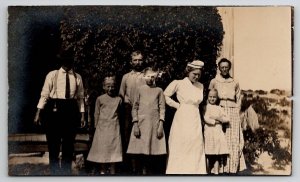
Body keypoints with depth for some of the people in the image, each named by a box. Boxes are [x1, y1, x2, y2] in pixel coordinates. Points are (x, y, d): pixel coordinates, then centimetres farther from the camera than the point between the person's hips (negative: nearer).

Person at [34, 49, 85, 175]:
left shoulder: (77, 77, 8)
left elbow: (80, 97, 8)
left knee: (69, 144, 7)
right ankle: (54, 172, 16)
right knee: (53, 144, 2)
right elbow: (44, 94, 0)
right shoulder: (52, 75, 3)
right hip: (54, 109, -2)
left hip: (71, 110, 2)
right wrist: (38, 113, -5)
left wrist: (82, 115, 3)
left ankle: (66, 172, 20)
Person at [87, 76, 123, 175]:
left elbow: (119, 113, 13)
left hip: (114, 128, 1)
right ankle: (102, 171, 12)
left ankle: (112, 171, 9)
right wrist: (96, 126, 4)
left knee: (113, 149, 1)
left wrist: (115, 121, 9)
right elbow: (96, 114, 6)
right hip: (102, 127, -1)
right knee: (102, 150, 2)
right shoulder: (100, 99, 2)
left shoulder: (118, 99, 5)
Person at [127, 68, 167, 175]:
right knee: (138, 152, -4)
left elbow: (162, 108, 6)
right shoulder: (140, 89, 10)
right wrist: (135, 124, -3)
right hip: (141, 124, 0)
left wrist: (161, 124, -4)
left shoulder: (159, 90, 11)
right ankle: (138, 172, 5)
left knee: (151, 152, -2)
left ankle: (148, 172, 7)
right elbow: (135, 107, 7)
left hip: (154, 125, 0)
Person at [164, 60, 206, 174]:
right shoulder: (178, 83, -3)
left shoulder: (200, 86, 11)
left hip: (195, 120, 4)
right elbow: (165, 95, 4)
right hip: (182, 119, -4)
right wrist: (177, 105, 0)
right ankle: (178, 170, 6)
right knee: (180, 147, 0)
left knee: (196, 147, 3)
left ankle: (195, 170, 9)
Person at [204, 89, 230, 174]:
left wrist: (217, 118, -8)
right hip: (209, 132, -3)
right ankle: (208, 172, 7)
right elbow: (206, 119, -12)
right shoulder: (206, 107, 3)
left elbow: (227, 119, 7)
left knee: (217, 154, 1)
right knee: (208, 154, -2)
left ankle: (216, 172, 6)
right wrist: (218, 121, -6)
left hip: (218, 133, 3)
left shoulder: (219, 108, 14)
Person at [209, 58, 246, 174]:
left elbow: (238, 100, 17)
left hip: (232, 113, 2)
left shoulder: (235, 83, 12)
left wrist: (236, 113, 6)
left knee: (234, 140, -5)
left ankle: (233, 168, -2)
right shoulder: (214, 82, 7)